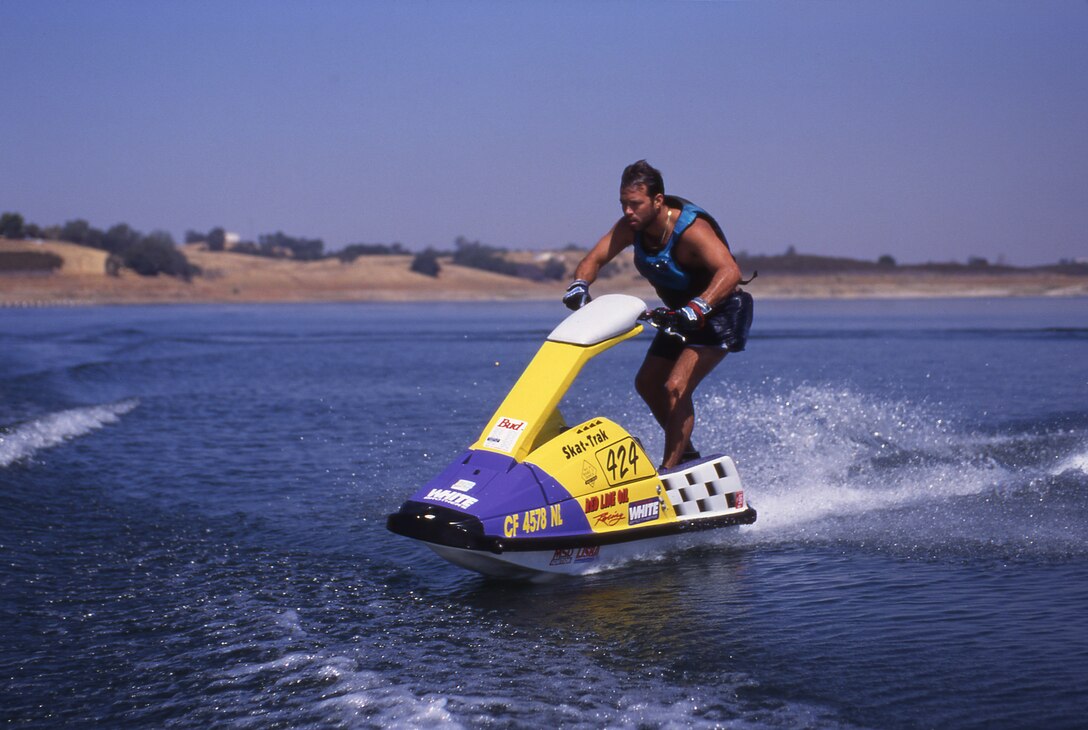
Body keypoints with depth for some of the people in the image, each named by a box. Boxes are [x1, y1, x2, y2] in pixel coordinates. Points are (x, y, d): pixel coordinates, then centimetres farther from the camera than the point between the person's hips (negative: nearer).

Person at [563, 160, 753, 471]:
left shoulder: (691, 229, -32)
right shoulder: (630, 227, -11)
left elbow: (730, 272, -46)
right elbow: (594, 258, -11)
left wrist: (696, 309, -61)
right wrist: (579, 287, -34)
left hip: (720, 314, -9)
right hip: (682, 314, 9)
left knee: (676, 387, -23)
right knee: (646, 383, 16)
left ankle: (669, 470, -18)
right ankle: (685, 452, 32)